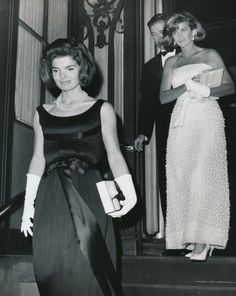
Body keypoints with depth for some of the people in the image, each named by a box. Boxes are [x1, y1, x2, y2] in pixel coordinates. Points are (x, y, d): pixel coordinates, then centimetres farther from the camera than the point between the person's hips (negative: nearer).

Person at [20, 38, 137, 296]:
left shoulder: (102, 109, 6)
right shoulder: (42, 113, 14)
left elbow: (114, 154, -2)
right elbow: (38, 160, 12)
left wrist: (129, 192, -17)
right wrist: (28, 205, 5)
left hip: (87, 196, -2)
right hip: (51, 199, 3)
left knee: (87, 269, -2)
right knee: (53, 269, 5)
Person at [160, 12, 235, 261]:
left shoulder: (210, 55, 9)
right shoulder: (171, 63, 16)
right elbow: (163, 97, 6)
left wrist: (207, 90, -14)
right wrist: (187, 86, -10)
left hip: (207, 119, -3)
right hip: (181, 122, 4)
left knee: (203, 175, -13)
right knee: (182, 178, -2)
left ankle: (204, 240, -10)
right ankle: (190, 237, 6)